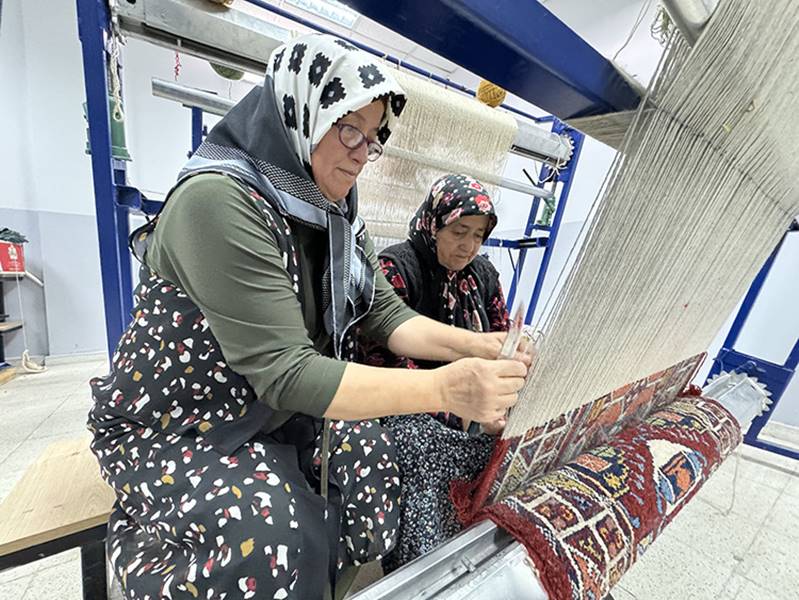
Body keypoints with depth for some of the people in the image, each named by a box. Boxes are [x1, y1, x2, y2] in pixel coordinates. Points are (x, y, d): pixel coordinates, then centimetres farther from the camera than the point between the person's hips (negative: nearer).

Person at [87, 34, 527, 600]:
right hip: (175, 423, -5)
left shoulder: (336, 218, -2)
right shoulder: (218, 202, -27)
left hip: (276, 412, 6)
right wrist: (445, 388, -36)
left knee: (375, 464, -8)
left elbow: (388, 314, -6)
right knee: (268, 533, -25)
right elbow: (286, 372, -32)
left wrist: (476, 346, -19)